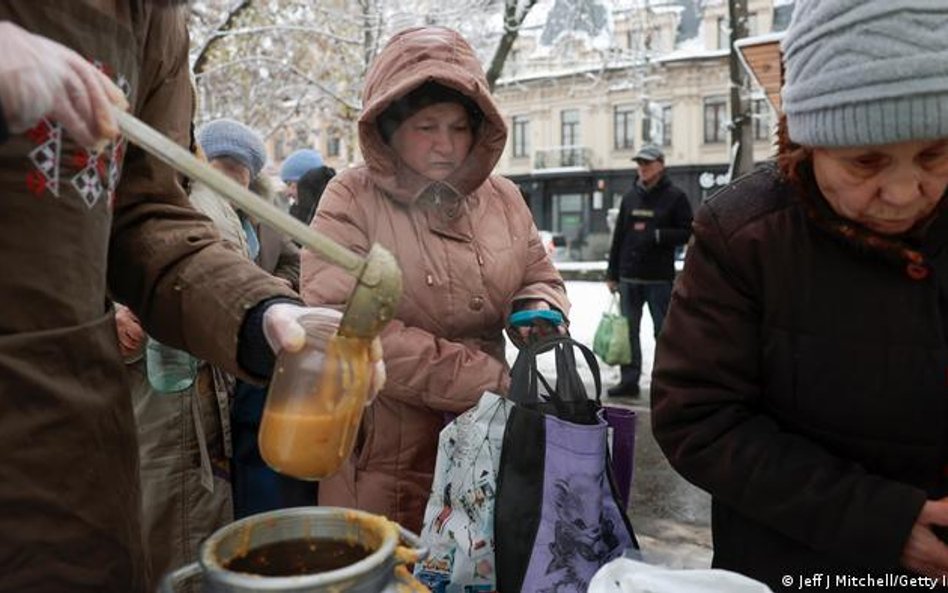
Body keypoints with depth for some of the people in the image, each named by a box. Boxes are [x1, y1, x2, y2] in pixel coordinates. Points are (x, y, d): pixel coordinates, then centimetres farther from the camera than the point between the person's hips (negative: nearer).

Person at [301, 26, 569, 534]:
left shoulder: (502, 198, 4)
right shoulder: (352, 200, -10)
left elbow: (541, 278, 16)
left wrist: (539, 308, -10)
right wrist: (485, 378, -21)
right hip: (384, 454, -4)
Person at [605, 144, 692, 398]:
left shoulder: (675, 197, -1)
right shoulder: (630, 197, 13)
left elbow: (687, 233, -4)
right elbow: (618, 236, 13)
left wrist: (657, 235, -17)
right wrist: (612, 274, 11)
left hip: (660, 278, -5)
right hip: (629, 277, 5)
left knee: (663, 331, 3)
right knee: (628, 331, 7)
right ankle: (629, 381, 14)